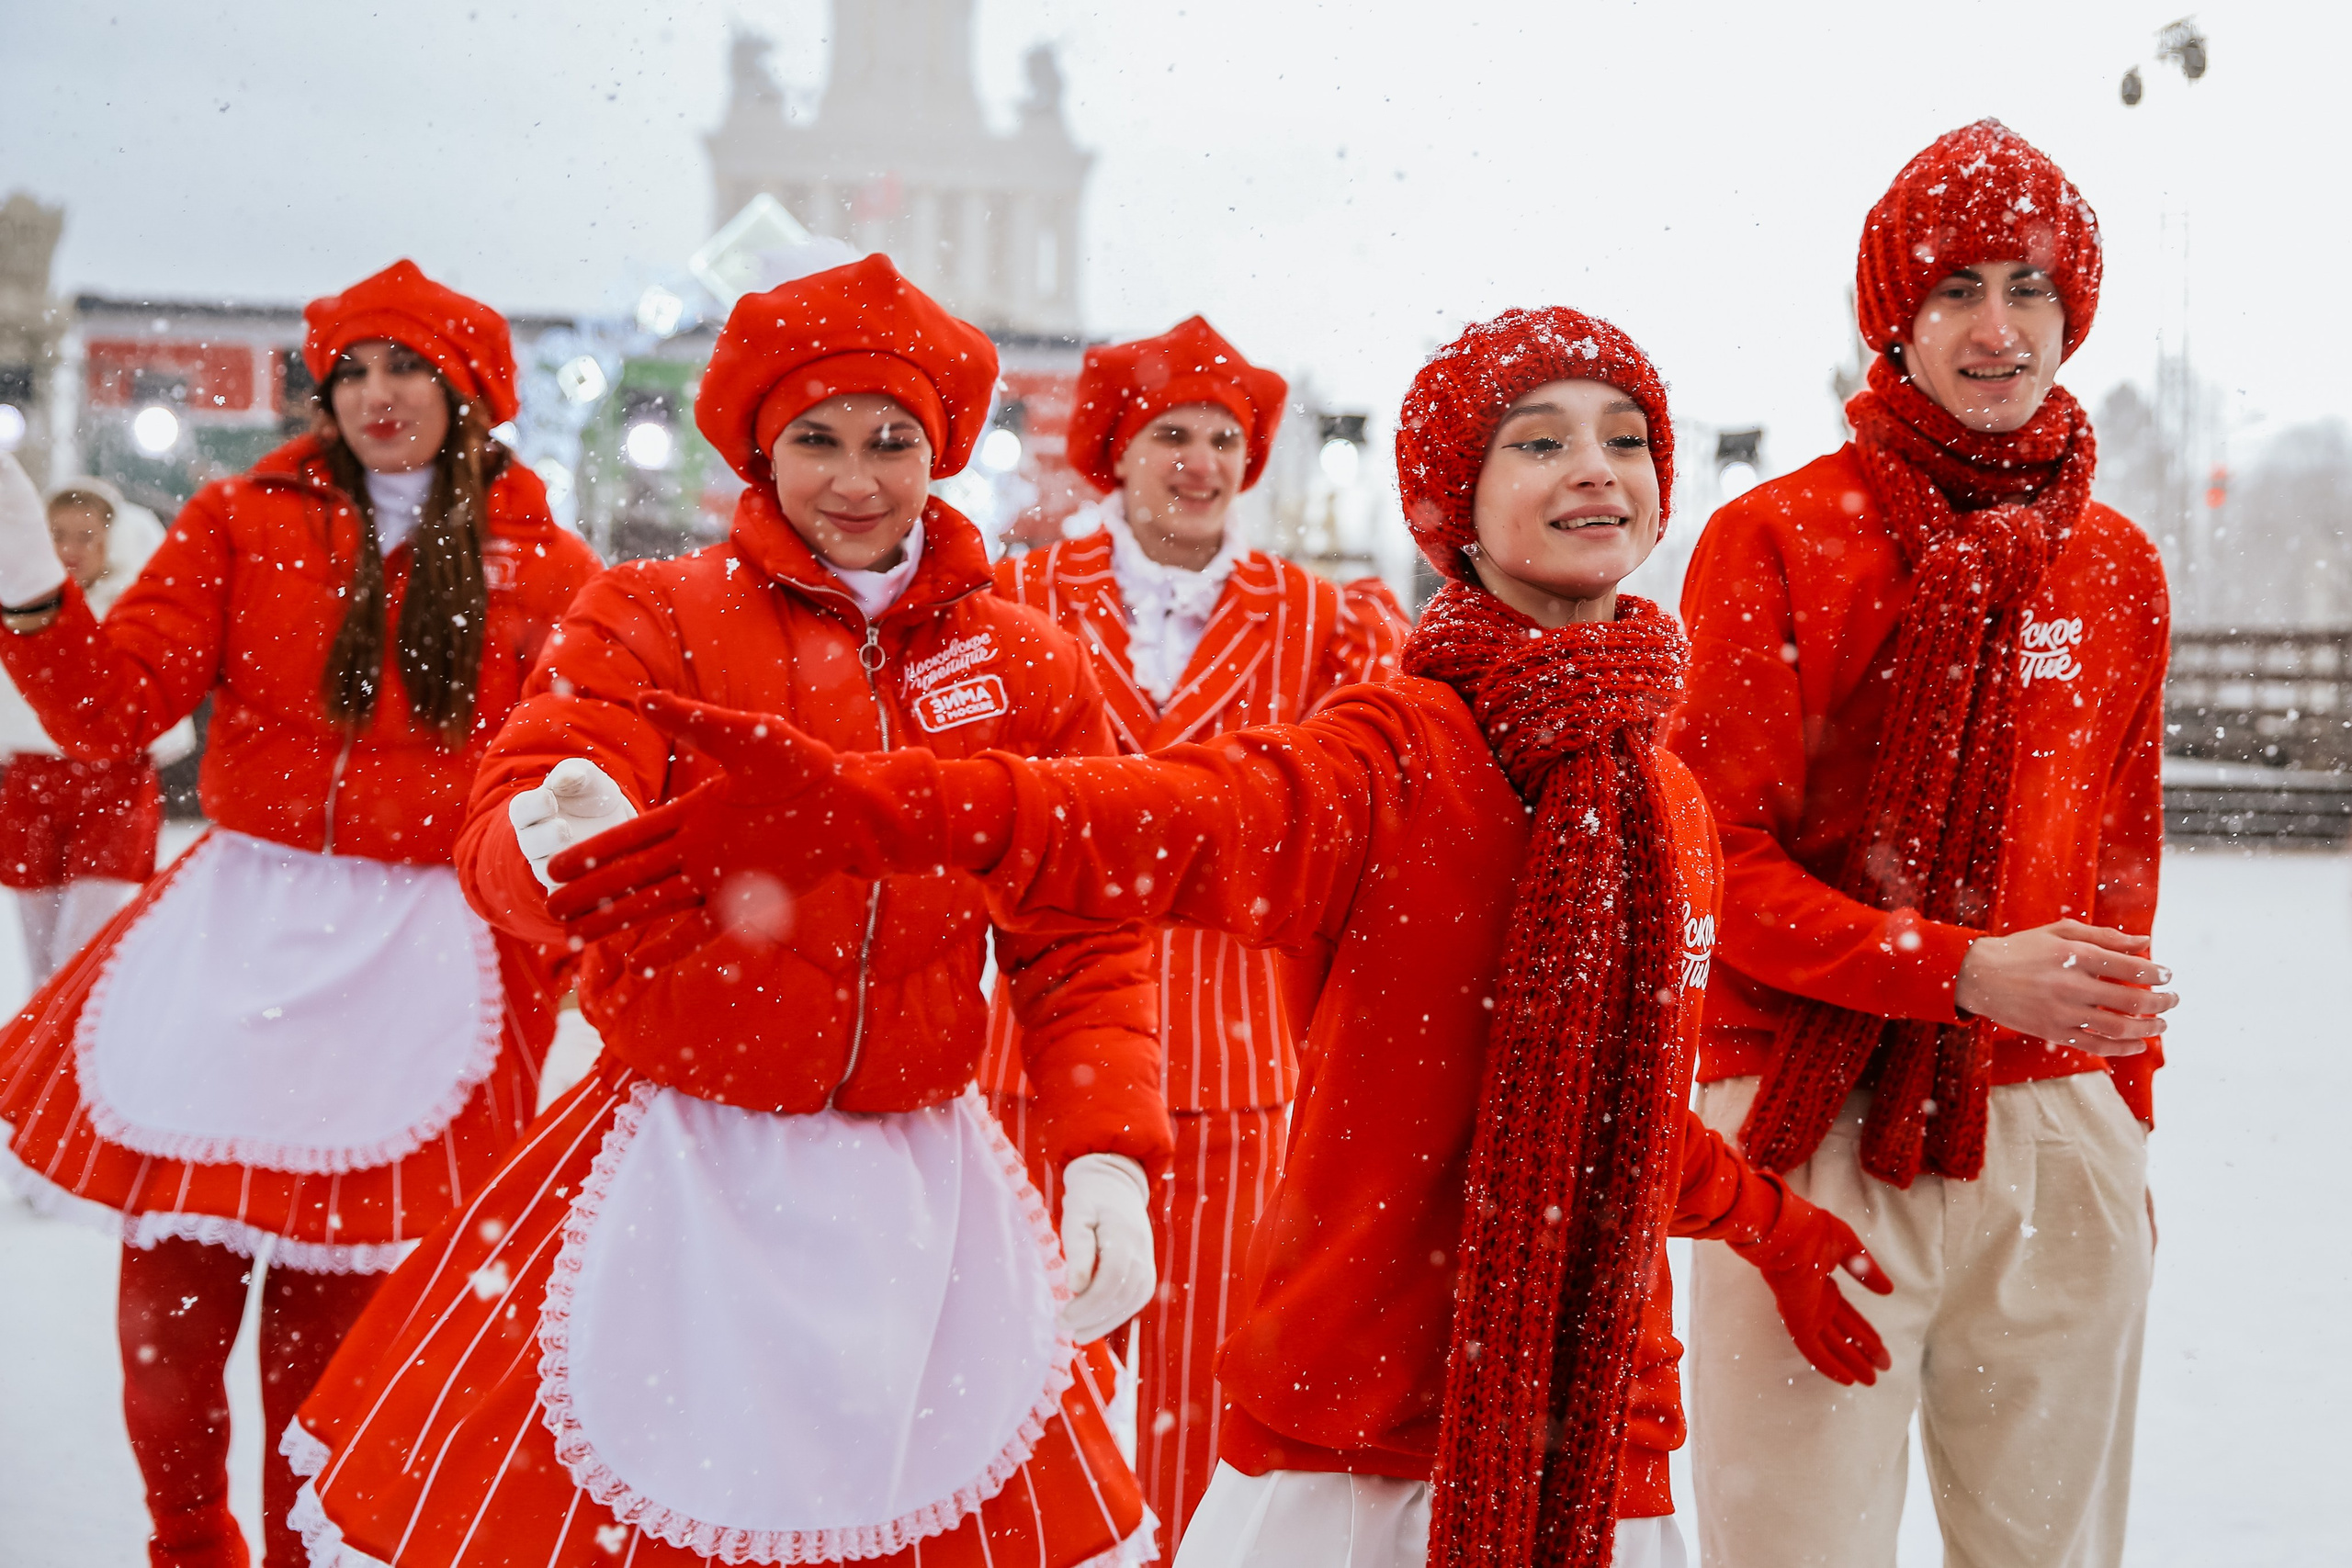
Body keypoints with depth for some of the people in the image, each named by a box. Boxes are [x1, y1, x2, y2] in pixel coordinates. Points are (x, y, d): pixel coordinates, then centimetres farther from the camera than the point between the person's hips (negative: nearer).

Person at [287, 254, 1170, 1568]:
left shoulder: (1028, 667, 6)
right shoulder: (653, 619, -1)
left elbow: (1087, 944, 4)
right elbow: (507, 836, -16)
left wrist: (1110, 1159, -10)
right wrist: (562, 841, -40)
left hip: (922, 1193, 2)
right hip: (687, 1184, -2)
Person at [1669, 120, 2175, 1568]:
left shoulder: (2119, 570, 11)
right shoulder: (1778, 542, -2)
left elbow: (2121, 871, 18)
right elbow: (1713, 863, -7)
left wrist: (2122, 1119, 16)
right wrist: (1965, 971, -17)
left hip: (2054, 1137, 4)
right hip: (1820, 1133, -4)